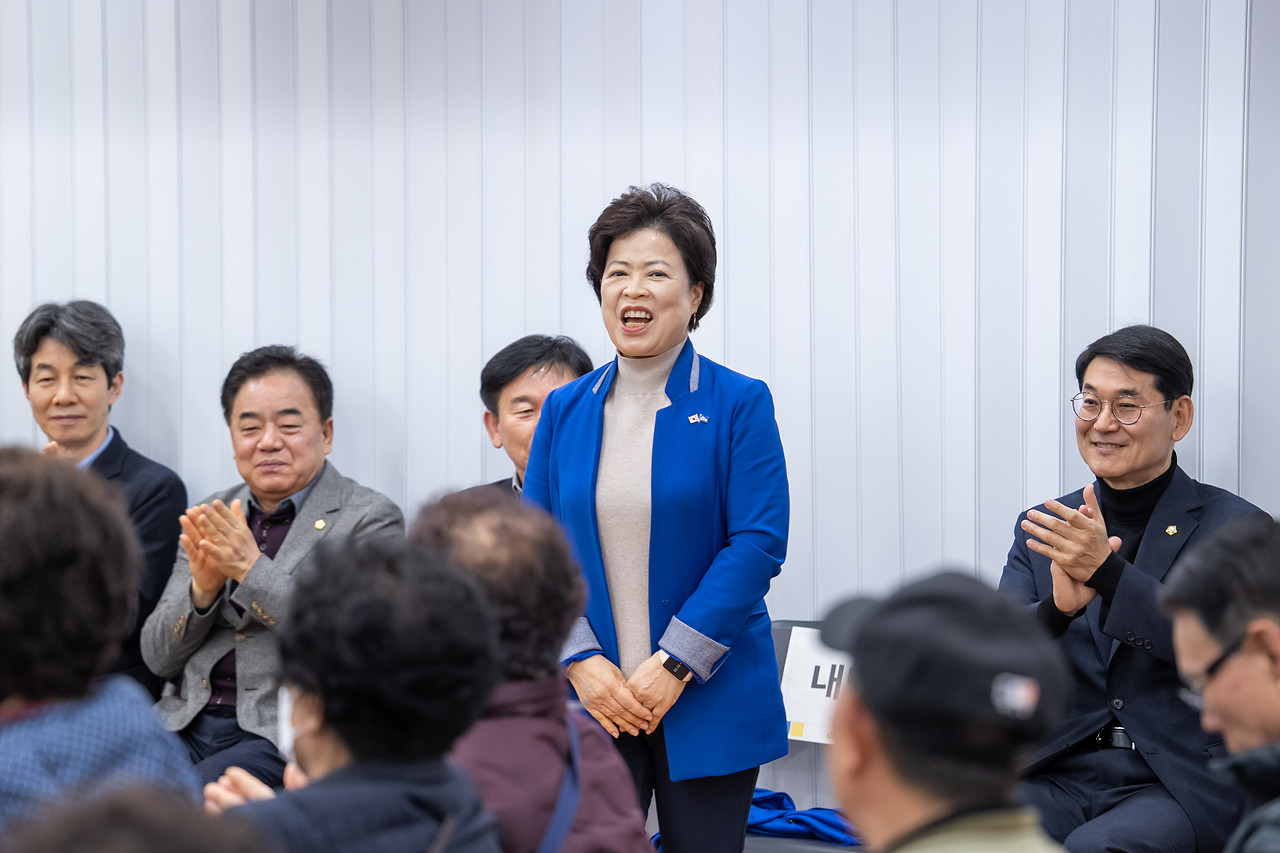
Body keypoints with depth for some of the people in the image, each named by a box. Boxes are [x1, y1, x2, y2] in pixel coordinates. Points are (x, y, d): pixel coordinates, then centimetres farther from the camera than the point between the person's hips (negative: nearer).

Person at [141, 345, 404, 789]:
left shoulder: (370, 518, 2)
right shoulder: (210, 518, 17)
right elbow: (159, 657, 13)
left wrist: (251, 569, -17)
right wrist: (203, 587, -8)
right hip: (187, 721, 5)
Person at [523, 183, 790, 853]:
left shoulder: (739, 405, -2)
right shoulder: (565, 411, 9)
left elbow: (757, 545, -9)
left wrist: (673, 665, -15)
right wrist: (580, 663, -8)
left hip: (708, 701, -2)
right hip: (590, 700, 2)